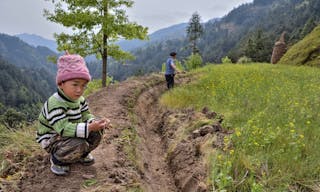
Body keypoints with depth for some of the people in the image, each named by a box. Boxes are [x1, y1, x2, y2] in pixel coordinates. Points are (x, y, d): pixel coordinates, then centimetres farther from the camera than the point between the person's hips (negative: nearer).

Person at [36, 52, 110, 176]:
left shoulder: (80, 100, -4)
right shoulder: (55, 103, -31)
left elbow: (86, 116, 0)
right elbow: (63, 128, -39)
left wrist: (95, 122, -24)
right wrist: (89, 127, -47)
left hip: (71, 134, 8)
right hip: (51, 140, -7)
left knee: (97, 131, -9)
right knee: (79, 144, -34)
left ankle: (81, 154, 15)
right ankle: (57, 160, -3)